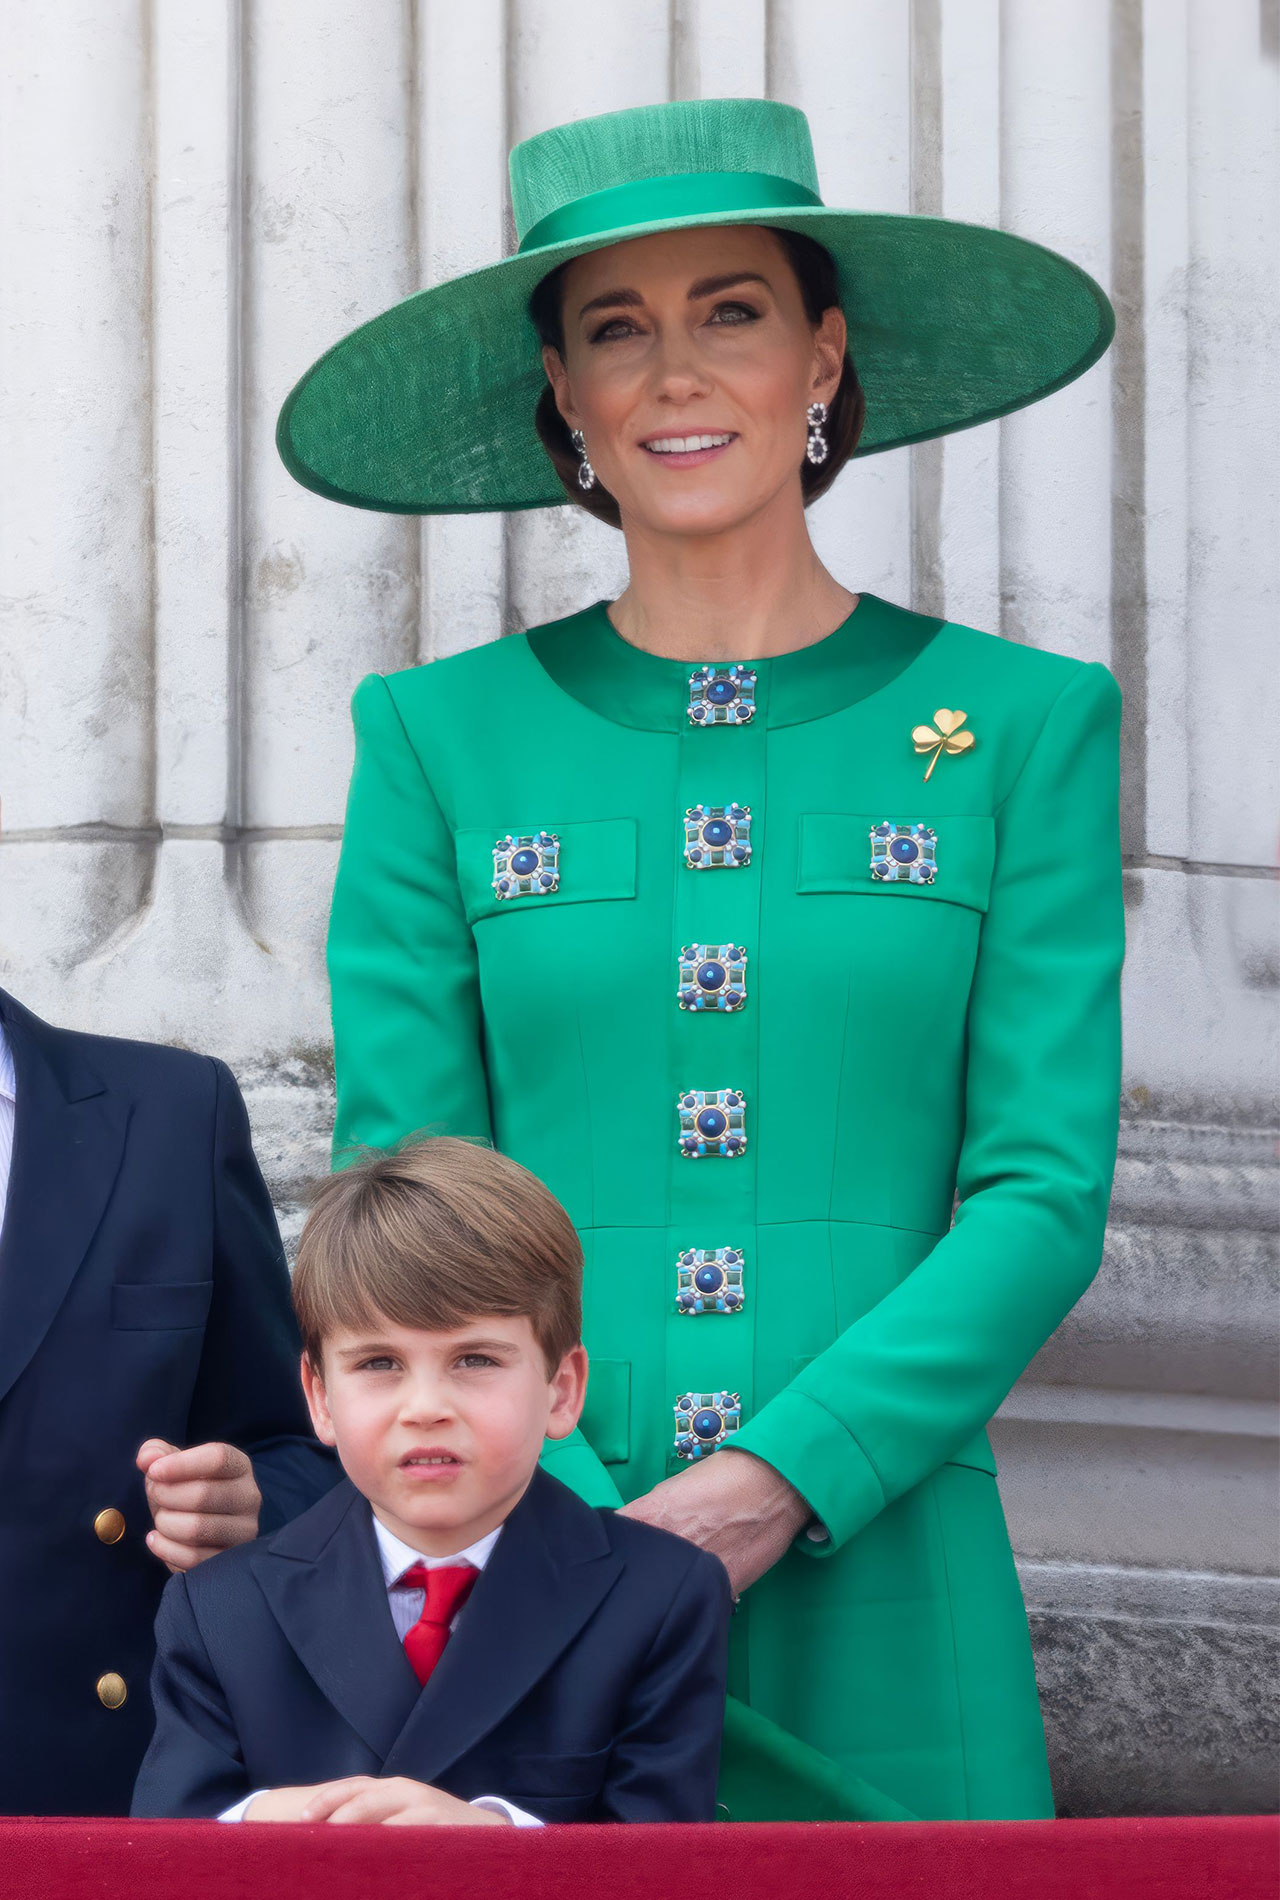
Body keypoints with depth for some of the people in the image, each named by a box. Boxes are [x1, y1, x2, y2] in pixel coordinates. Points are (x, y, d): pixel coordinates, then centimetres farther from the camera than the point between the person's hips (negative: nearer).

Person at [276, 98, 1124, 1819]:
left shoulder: (1023, 725, 5)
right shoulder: (441, 739, 7)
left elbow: (1046, 1191, -1)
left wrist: (775, 1479, -13)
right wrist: (579, 1532, -12)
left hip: (882, 1592, 0)